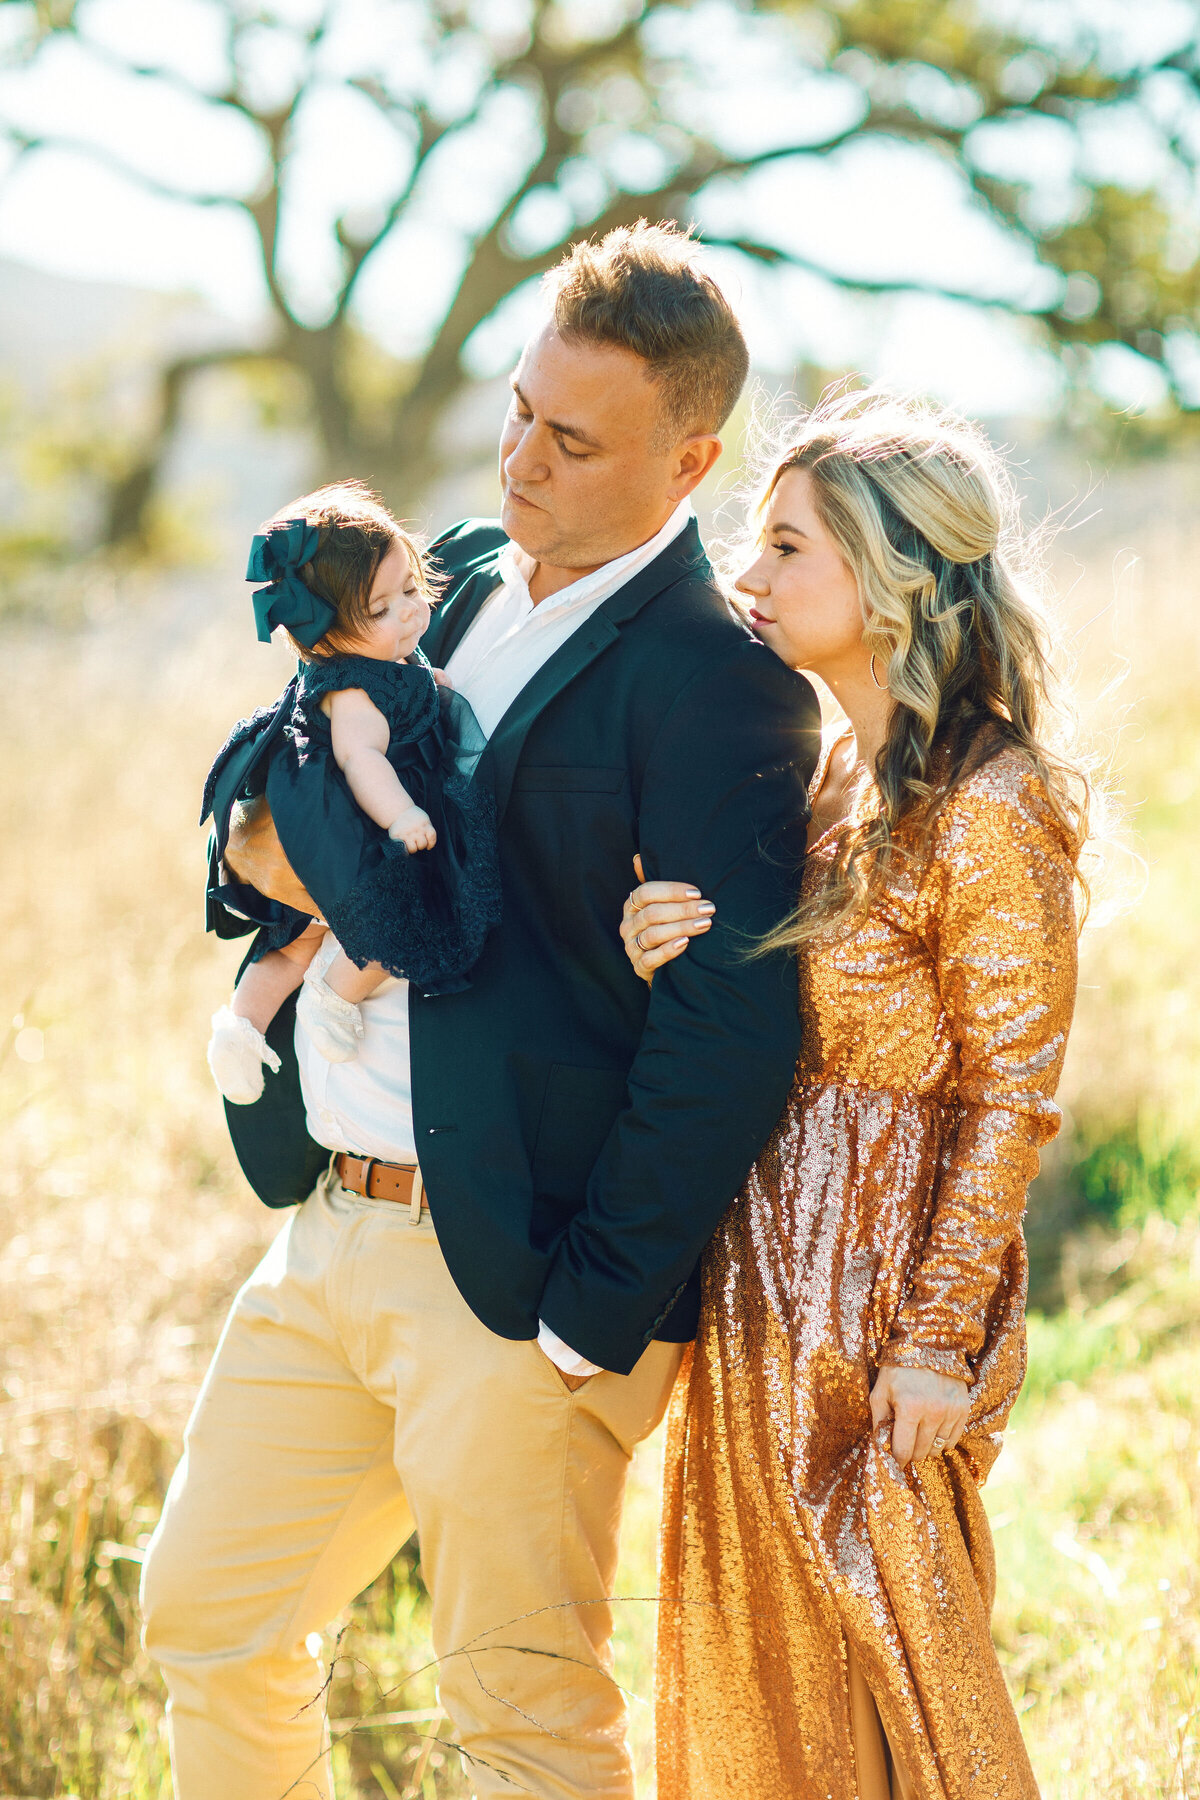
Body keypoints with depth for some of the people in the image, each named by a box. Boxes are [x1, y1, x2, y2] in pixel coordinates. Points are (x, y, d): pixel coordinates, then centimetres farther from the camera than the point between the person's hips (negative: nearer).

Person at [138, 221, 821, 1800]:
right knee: (207, 1619, 17)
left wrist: (596, 1315, -19)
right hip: (328, 1231, 8)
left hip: (517, 1276, -8)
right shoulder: (455, 579, 11)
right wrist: (259, 841, -5)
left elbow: (729, 1034, -19)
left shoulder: (721, 681, -15)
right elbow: (278, 790, 19)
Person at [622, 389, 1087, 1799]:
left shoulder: (990, 810, -16)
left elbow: (1012, 1103, -14)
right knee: (762, 1679, 15)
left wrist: (940, 1339, -16)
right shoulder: (827, 773, 8)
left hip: (883, 1288, -8)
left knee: (889, 1676, 3)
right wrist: (655, 948, -11)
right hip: (761, 1272, 8)